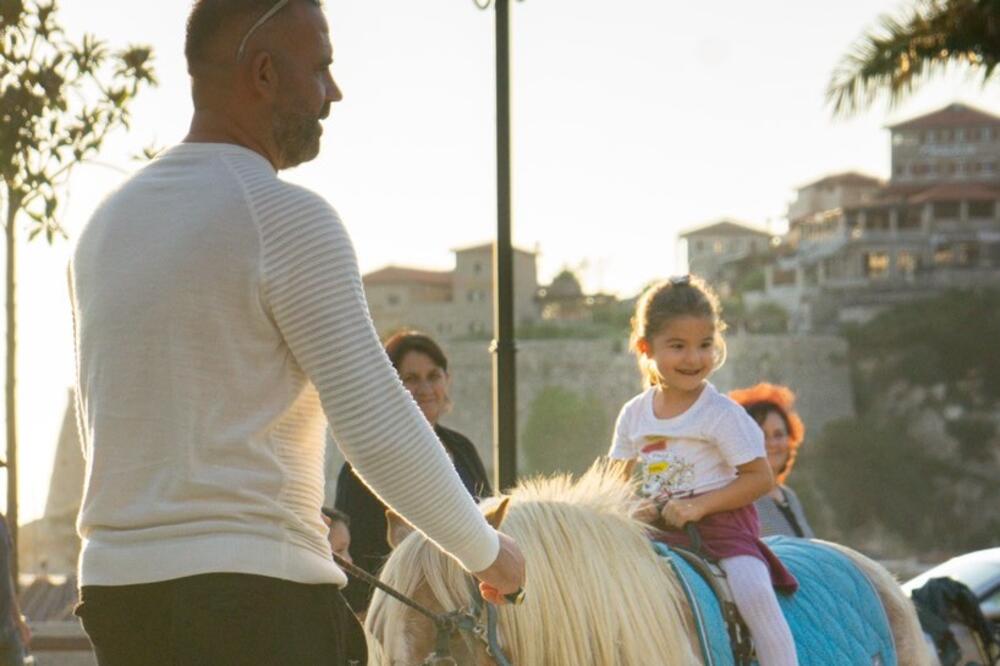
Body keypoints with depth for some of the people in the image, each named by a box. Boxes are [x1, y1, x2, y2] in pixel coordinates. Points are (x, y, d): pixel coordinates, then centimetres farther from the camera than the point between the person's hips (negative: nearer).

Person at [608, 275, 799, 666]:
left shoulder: (722, 414, -6)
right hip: (658, 531, 5)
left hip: (721, 522, -5)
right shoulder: (633, 415, 8)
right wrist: (637, 509, -6)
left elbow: (760, 477, -8)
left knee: (753, 591, -27)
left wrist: (698, 505, -18)